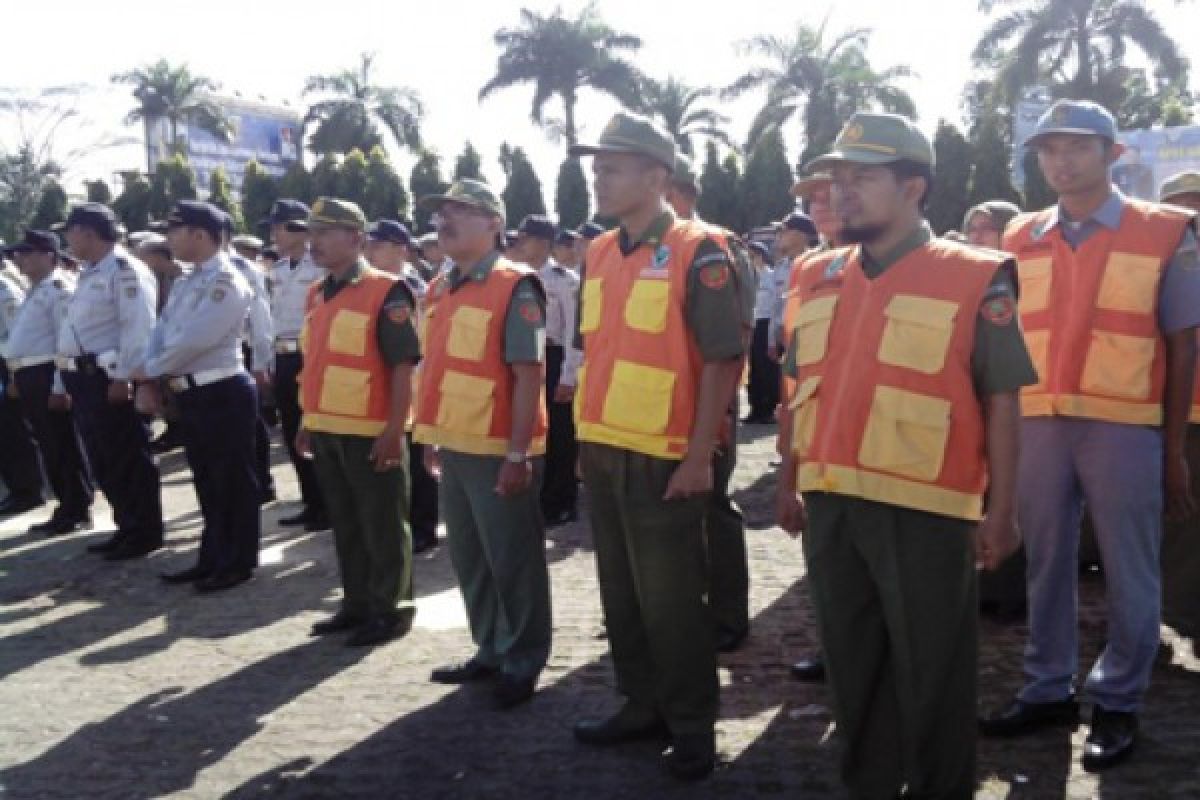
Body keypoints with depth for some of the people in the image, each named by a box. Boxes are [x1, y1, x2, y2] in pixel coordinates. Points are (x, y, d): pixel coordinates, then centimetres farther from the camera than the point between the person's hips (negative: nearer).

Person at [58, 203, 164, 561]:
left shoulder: (124, 269, -11)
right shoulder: (89, 274, 20)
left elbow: (138, 328, -20)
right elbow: (71, 332, 22)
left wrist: (123, 377, -25)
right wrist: (62, 383, 21)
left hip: (111, 378, -10)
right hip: (85, 378, 10)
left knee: (128, 458, -2)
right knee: (102, 461, 14)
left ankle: (145, 533, 8)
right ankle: (127, 528, 24)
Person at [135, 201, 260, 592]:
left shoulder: (227, 281, -15)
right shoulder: (185, 282, 15)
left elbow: (195, 339, -22)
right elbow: (162, 332, 15)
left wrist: (148, 370, -11)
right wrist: (149, 381, 1)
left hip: (224, 393, -9)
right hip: (191, 394, 9)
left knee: (235, 480, 2)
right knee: (206, 481, 16)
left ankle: (239, 563, 13)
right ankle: (212, 559, 27)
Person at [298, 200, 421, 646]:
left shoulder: (387, 292, -12)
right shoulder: (317, 295, 12)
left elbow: (404, 366, -15)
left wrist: (394, 429, -19)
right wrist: (308, 420, 16)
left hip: (371, 432, -8)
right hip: (327, 431, 8)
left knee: (382, 527, 4)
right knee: (345, 524, 16)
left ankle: (392, 610, 16)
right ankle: (357, 604, 29)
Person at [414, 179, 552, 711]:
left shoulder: (515, 287, -12)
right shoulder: (439, 290, 12)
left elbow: (529, 375, -16)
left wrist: (517, 453, -20)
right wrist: (431, 437, 16)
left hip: (498, 450, -8)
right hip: (454, 448, 8)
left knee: (512, 562, 4)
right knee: (469, 558, 17)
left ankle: (523, 662, 17)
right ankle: (490, 651, 31)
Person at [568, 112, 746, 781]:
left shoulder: (699, 252, -10)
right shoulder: (600, 254, 11)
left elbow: (724, 360, -14)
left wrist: (700, 454, -17)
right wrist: (587, 440, 16)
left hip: (665, 458, -7)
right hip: (604, 454, 7)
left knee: (672, 599, 3)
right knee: (623, 592, 16)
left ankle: (693, 726, 19)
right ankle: (643, 705, 31)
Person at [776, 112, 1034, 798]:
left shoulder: (975, 279, -5)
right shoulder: (819, 278, 9)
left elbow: (1001, 404, -5)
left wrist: (1001, 509, -7)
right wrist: (790, 483, 14)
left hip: (924, 511, -5)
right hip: (831, 504, 5)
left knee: (931, 672, 9)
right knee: (853, 662, 16)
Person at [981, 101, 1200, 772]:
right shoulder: (1022, 240, 9)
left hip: (1125, 428, -3)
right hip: (1039, 425, 3)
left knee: (1128, 574, 6)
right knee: (1047, 565, 12)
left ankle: (1118, 705, 20)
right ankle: (1049, 690, 26)